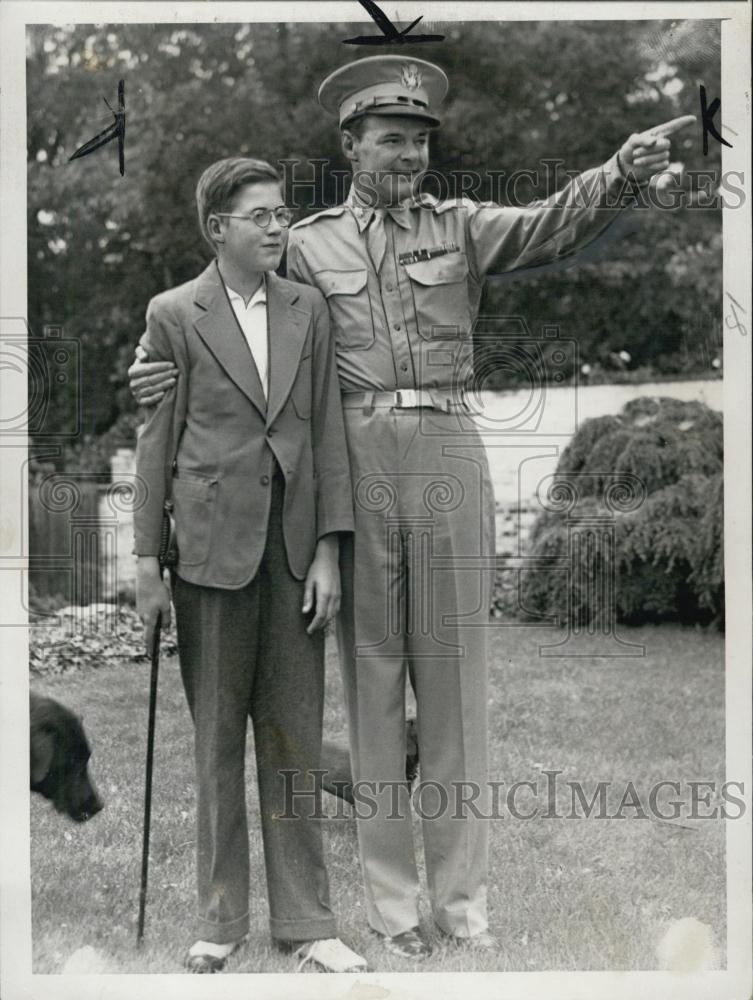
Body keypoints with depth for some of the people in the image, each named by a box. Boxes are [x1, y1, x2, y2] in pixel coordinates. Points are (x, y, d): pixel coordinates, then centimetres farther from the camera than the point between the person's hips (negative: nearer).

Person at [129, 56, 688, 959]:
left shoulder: (461, 226, 9)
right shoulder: (309, 246, 9)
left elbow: (550, 227, -6)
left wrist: (620, 172, -25)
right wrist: (163, 366, -4)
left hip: (448, 454, 0)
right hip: (354, 459, 0)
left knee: (454, 674, 4)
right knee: (371, 676, 5)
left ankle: (461, 897, 12)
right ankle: (388, 896, 14)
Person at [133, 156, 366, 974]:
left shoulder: (308, 309, 9)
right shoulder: (174, 316, 1)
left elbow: (326, 430, 7)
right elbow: (155, 442, 2)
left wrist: (328, 549, 0)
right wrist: (148, 561, -1)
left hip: (294, 548, 2)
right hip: (213, 547, -2)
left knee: (295, 738, 6)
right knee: (217, 739, 6)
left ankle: (303, 918, 14)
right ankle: (220, 917, 16)